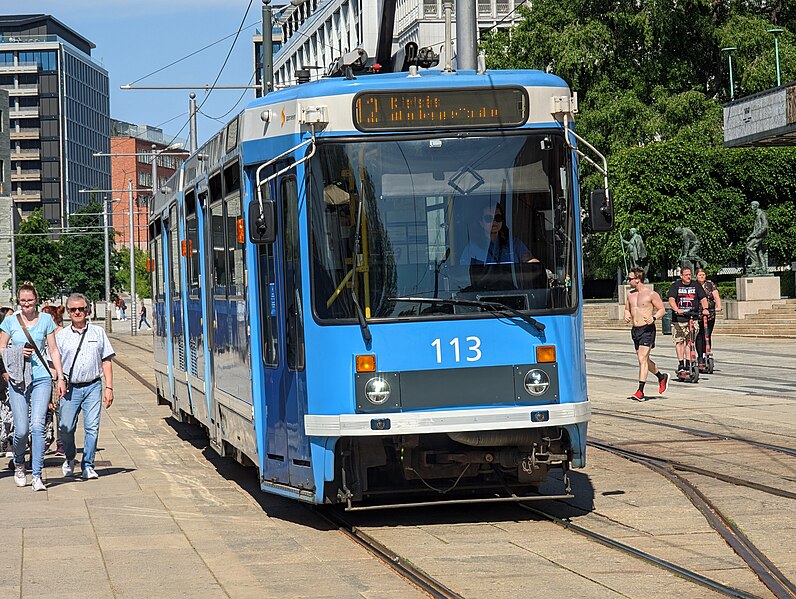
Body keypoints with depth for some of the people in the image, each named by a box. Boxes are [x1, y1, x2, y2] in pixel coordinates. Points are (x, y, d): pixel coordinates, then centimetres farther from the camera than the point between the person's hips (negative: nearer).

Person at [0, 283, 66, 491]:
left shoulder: (46, 320, 6)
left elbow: (54, 350, 10)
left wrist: (61, 377, 5)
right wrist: (18, 354, -10)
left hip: (41, 379, 0)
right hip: (17, 380, 0)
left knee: (37, 426, -13)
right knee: (21, 429, -3)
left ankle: (37, 476, -9)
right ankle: (19, 464, 27)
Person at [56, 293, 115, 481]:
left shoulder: (98, 332, 10)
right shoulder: (61, 336, 7)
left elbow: (106, 361, 10)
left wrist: (109, 388, 3)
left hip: (93, 387, 0)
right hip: (69, 388, 0)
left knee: (92, 427, -6)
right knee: (65, 428, -4)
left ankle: (88, 465, 3)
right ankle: (70, 458, 23)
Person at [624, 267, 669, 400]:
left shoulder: (651, 293, -7)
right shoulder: (630, 294, 11)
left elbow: (662, 309, -4)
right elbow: (627, 309, 22)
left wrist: (654, 318, -22)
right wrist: (627, 316, -1)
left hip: (647, 329, -8)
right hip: (635, 329, 8)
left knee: (642, 359, -15)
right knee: (644, 360, 15)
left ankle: (640, 391, -17)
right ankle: (662, 377, 39)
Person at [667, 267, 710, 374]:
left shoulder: (696, 285, 9)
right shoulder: (675, 286, 2)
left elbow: (703, 298, 4)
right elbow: (671, 300, -10)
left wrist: (705, 308, -17)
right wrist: (677, 310, -29)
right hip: (678, 318, -1)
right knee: (679, 341, 0)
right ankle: (681, 363, 6)